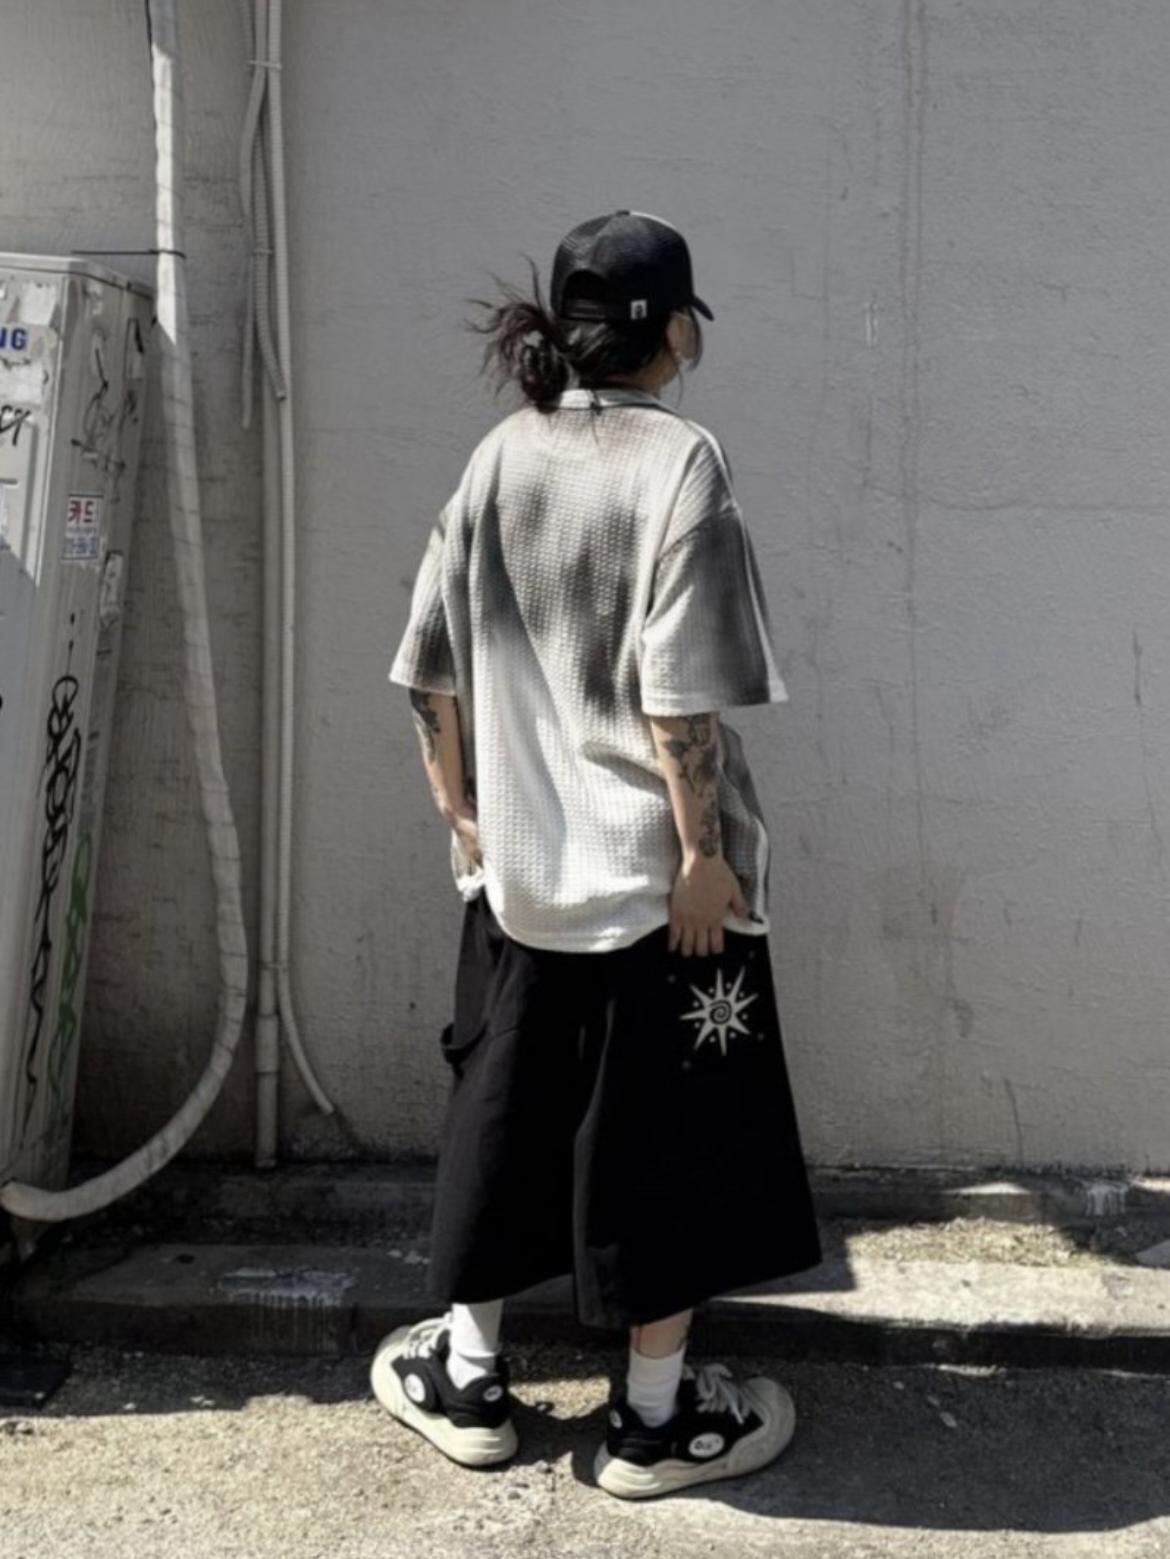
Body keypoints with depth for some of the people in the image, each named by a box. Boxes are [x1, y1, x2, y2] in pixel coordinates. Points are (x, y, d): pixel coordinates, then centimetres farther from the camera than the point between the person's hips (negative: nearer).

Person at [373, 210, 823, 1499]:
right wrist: (703, 848, -12)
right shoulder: (679, 460, -11)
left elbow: (433, 669, 5)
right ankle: (655, 1415, 24)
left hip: (520, 861, 5)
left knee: (503, 1108, 17)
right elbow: (676, 692, -18)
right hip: (655, 864, -5)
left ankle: (468, 1379, 31)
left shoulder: (499, 458, 5)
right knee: (664, 1132, 9)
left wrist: (459, 807, 15)